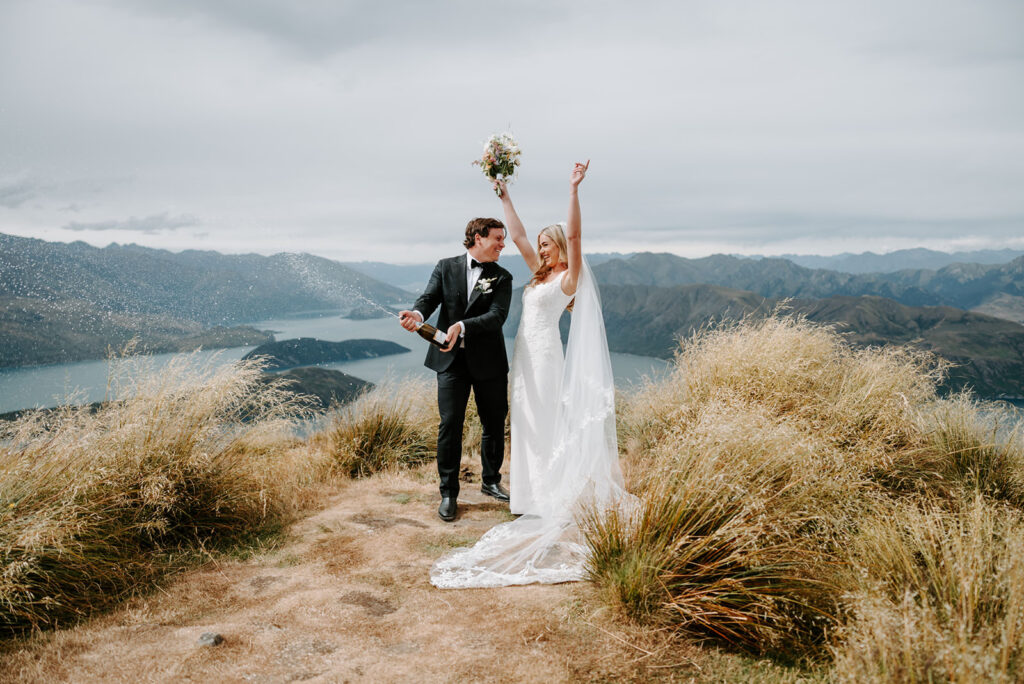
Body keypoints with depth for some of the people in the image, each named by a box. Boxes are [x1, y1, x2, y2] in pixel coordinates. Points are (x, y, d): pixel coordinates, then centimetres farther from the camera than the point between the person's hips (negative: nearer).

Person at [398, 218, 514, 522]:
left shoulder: (502, 278, 1)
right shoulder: (446, 268, 4)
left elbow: (497, 315, -14)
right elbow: (429, 297, -8)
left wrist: (462, 326, -29)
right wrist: (417, 314, -33)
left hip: (488, 360, 1)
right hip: (451, 359, -1)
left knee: (494, 424, 12)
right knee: (450, 425, -4)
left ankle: (491, 481, 34)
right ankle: (448, 493, 9)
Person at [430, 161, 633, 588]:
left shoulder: (569, 278, -7)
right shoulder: (541, 274, 14)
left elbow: (573, 235, -21)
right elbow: (518, 236, 17)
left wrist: (574, 189, -28)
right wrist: (504, 197, 16)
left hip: (545, 355, -8)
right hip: (525, 355, 8)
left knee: (547, 423, -5)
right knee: (528, 424, 12)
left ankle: (557, 496, 1)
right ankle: (537, 489, 21)